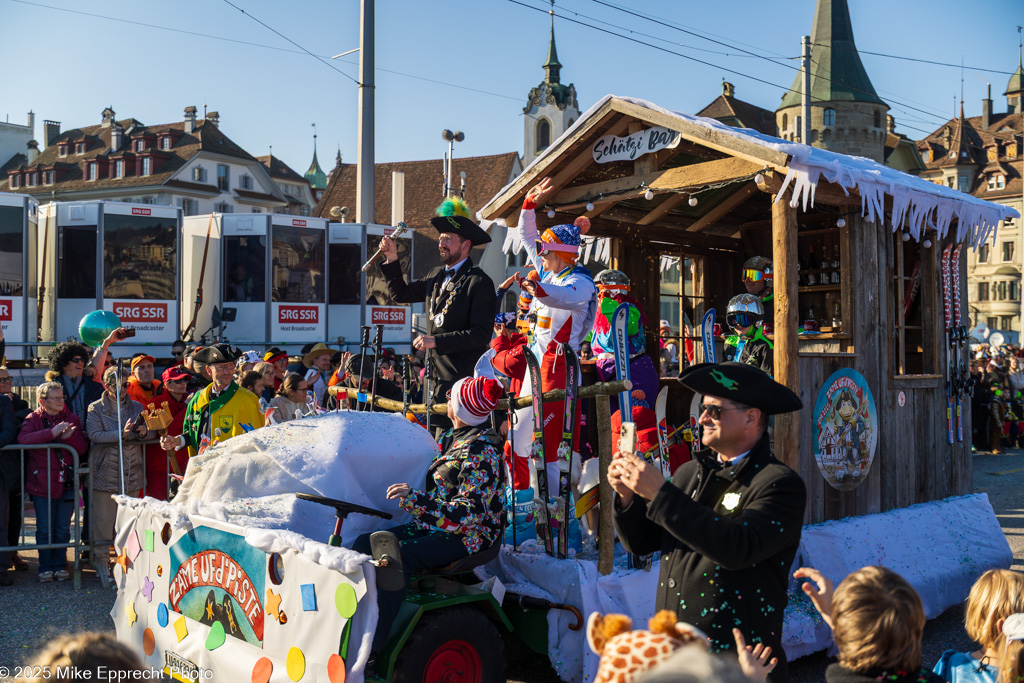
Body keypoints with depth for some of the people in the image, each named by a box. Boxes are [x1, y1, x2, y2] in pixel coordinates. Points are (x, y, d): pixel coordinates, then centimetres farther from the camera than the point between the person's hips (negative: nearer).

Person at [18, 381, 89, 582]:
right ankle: (45, 567, 16)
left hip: (67, 482, 2)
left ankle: (60, 565, 19)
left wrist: (68, 437, -19)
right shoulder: (34, 419, 1)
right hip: (41, 482, -2)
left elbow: (83, 448, 1)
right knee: (44, 528, 4)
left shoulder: (72, 419, 7)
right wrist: (52, 433, -27)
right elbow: (23, 438, -19)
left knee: (63, 528, 7)